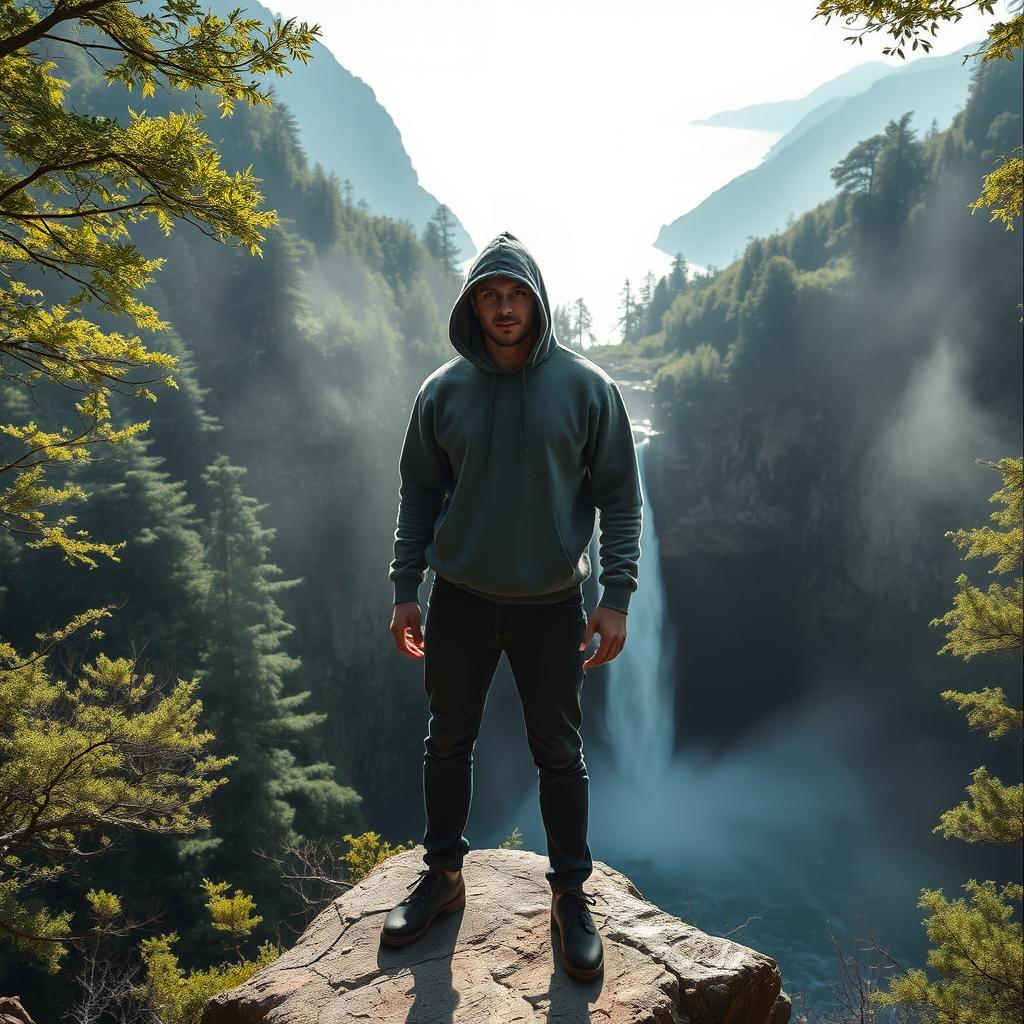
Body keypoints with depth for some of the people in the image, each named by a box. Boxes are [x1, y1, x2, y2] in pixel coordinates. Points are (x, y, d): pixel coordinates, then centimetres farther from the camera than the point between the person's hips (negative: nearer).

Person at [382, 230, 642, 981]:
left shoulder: (586, 387, -7)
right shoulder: (443, 391, -1)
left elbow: (621, 496, -5)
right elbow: (419, 493, 5)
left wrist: (617, 597, -10)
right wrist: (405, 590, 3)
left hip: (551, 605, -2)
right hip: (459, 601, 2)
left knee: (560, 755, 10)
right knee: (448, 743, 15)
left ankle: (572, 895, 29)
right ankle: (443, 875, 36)